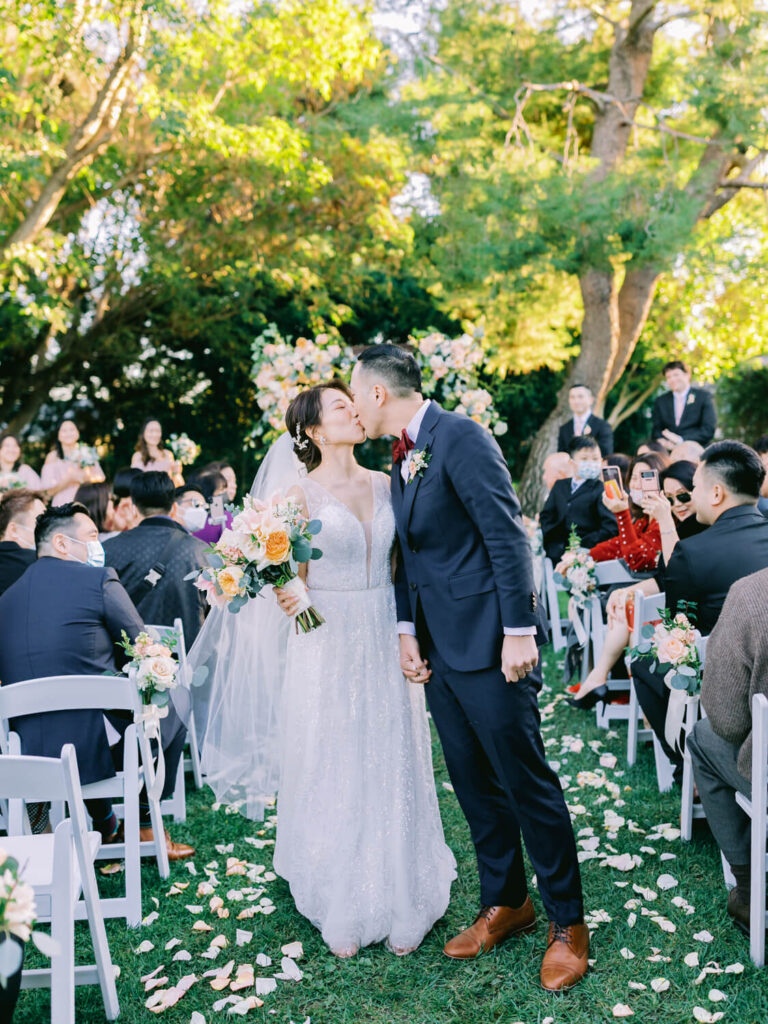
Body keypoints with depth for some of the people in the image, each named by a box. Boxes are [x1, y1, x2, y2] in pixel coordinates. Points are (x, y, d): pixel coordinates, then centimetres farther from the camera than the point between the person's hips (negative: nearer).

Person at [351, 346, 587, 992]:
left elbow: (508, 535, -17)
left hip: (490, 644, -8)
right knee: (474, 783, 15)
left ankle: (568, 922, 16)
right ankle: (505, 903, 31)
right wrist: (407, 631, 8)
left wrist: (519, 631, -19)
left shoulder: (460, 437, -12)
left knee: (527, 782, 1)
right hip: (440, 647, 9)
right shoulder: (401, 458, 14)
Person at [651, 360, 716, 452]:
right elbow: (656, 428, 14)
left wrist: (681, 440, -13)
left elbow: (708, 430, -1)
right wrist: (662, 441, -11)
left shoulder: (703, 396, 7)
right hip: (669, 453, 3)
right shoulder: (660, 401, 18)